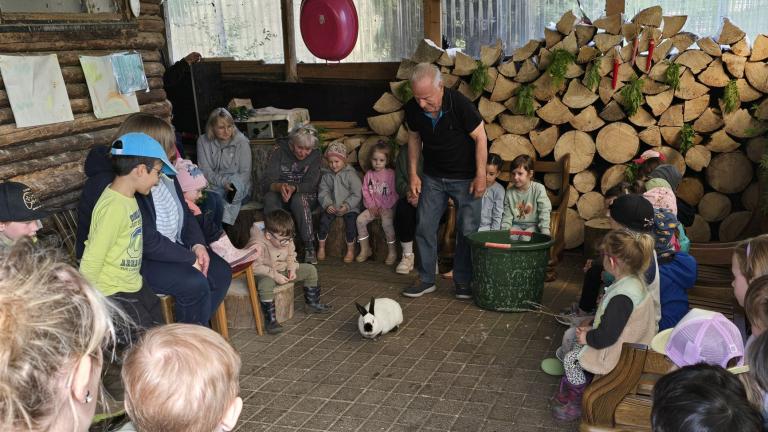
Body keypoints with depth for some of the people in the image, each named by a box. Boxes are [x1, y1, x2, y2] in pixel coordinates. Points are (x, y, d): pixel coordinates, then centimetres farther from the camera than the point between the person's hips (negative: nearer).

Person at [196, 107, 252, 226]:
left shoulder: (241, 142, -2)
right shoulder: (203, 141, 3)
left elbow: (245, 173, -3)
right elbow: (205, 171, -2)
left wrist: (233, 184, -23)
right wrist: (223, 182, -19)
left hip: (238, 188, -1)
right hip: (213, 184, 1)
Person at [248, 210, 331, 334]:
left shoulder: (287, 241, -8)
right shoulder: (258, 244, -29)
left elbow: (291, 255, 9)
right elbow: (255, 267, -28)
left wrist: (292, 268, -10)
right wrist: (274, 275, -31)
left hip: (284, 269, 7)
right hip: (266, 273, -7)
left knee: (311, 270, 3)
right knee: (266, 284, -41)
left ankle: (312, 303, 20)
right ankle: (270, 320, -29)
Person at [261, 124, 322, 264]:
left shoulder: (315, 155, -7)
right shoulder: (279, 150, -10)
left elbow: (311, 184, -15)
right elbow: (266, 182, -18)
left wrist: (294, 188, -37)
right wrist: (280, 187, -42)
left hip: (305, 196, 0)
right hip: (279, 194, 1)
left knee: (298, 199, -36)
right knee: (270, 198, -33)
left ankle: (309, 247, -33)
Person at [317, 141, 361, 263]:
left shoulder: (351, 174, -5)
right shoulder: (326, 175, 7)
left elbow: (357, 193, -7)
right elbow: (323, 192, 4)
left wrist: (347, 205, -18)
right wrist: (327, 204, -13)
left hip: (349, 207, -3)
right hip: (331, 207, 3)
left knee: (351, 221, -26)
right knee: (324, 220, -19)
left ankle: (350, 249, -9)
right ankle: (321, 247, -1)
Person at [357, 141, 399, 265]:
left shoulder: (391, 174, -4)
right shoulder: (369, 174, 8)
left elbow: (394, 193, -8)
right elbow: (365, 191, 7)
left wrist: (384, 208, -15)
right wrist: (371, 206, -6)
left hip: (388, 207, -5)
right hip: (373, 207, 5)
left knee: (386, 222, -33)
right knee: (360, 219, -18)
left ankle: (392, 251, -20)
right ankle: (365, 249, -6)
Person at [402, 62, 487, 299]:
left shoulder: (460, 104, -25)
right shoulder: (413, 109, -13)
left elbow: (480, 138, -16)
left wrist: (480, 176, -15)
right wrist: (413, 173, 2)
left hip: (465, 177, -3)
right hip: (433, 177, 4)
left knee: (467, 230, 0)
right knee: (425, 227, 3)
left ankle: (463, 282, 14)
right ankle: (426, 279, 16)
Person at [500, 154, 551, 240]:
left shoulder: (539, 189, -8)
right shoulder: (510, 192, 2)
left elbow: (544, 212, -10)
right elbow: (507, 215, 6)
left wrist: (545, 232, -18)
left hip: (533, 225, -3)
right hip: (516, 225, 3)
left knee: (525, 238, -29)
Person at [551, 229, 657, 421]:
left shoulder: (623, 296, -34)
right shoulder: (634, 280, -1)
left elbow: (607, 336, -29)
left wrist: (587, 337, -12)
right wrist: (591, 329, 6)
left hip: (617, 353, -10)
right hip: (624, 342, 10)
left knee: (571, 359, -1)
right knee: (575, 343, 19)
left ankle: (576, 403, 20)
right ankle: (567, 389, 31)